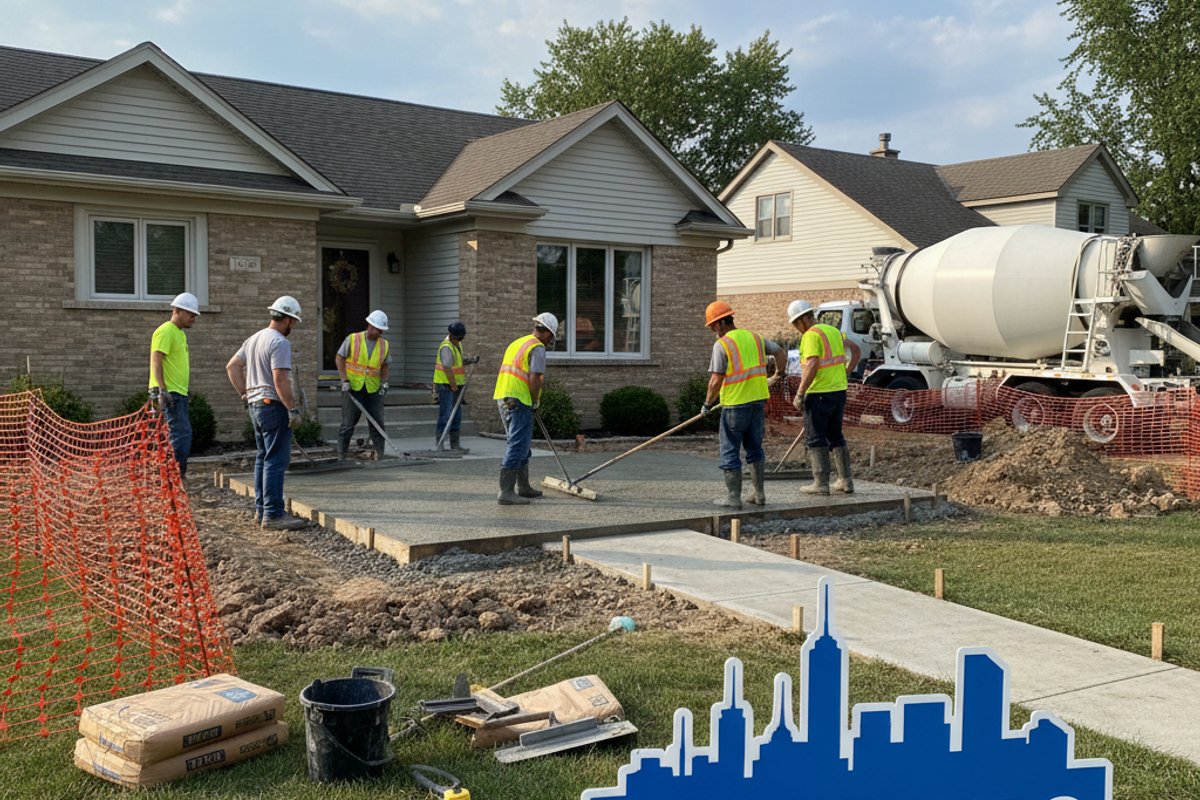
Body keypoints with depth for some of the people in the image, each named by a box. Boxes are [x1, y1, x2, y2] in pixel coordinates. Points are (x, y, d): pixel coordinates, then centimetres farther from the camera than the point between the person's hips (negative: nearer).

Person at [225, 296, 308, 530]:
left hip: (255, 404, 10)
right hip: (273, 405, -10)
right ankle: (273, 514, -10)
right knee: (276, 460, -9)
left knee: (263, 458, 17)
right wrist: (293, 409, -18)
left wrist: (245, 394, 18)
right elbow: (280, 380, -22)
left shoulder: (254, 339, 15)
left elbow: (232, 366, 20)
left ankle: (261, 509, 22)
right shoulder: (279, 343, -15)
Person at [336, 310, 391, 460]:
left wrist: (384, 382, 2)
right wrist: (344, 380, -9)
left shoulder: (384, 344, 5)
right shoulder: (352, 339, -5)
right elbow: (339, 358, -1)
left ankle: (380, 456, 8)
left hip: (374, 390, 3)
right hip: (352, 389, -3)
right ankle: (341, 456, 8)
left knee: (377, 423, 2)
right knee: (348, 423, 1)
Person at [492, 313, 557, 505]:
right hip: (519, 402, -9)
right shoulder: (538, 347, -8)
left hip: (502, 398, 9)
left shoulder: (516, 343, 20)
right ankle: (506, 492, -10)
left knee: (520, 445, 19)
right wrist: (535, 402, -3)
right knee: (517, 447, -8)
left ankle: (523, 486, 29)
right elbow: (535, 378, -16)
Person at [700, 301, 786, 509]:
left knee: (730, 452, 4)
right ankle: (759, 494, 20)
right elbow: (780, 352, 17)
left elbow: (716, 380, -15)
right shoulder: (754, 337, 8)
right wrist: (779, 373, 35)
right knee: (755, 448, 18)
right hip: (758, 400, 6)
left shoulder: (721, 345, -12)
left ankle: (733, 497, 7)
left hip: (735, 405, -6)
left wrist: (708, 404, -3)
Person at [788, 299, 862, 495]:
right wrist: (846, 373, 19)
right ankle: (845, 481, 17)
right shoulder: (833, 331, 14)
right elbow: (856, 350, 25)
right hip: (839, 391, 8)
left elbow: (812, 366, -24)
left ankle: (821, 483, 0)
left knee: (815, 440, 0)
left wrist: (799, 395, -20)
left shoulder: (811, 335, -14)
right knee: (835, 437, 16)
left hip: (819, 394, -8)